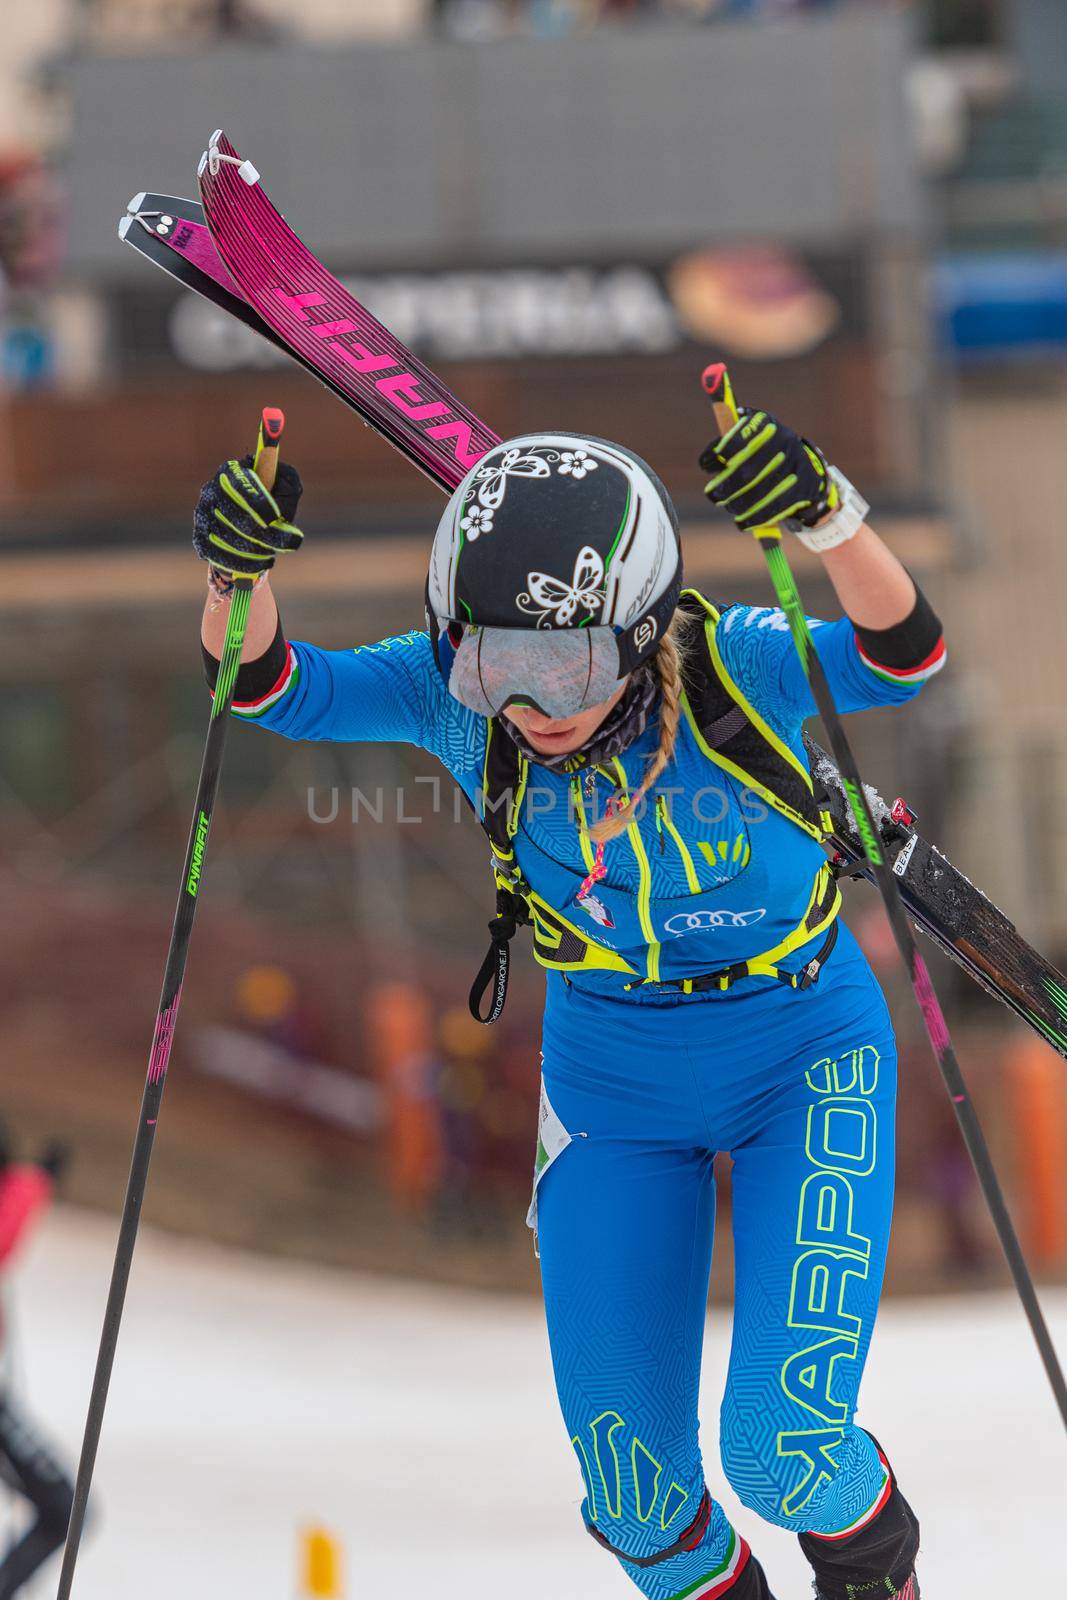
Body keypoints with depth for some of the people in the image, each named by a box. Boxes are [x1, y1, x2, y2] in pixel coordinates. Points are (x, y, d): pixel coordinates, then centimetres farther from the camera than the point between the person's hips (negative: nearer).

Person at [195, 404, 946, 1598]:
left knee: (783, 1455, -15)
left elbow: (895, 658, -42)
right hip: (612, 1086, 3)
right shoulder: (458, 693, -19)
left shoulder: (735, 669, -26)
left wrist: (830, 520, -60)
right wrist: (239, 571, -43)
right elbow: (272, 686, -23)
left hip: (804, 1061, -3)